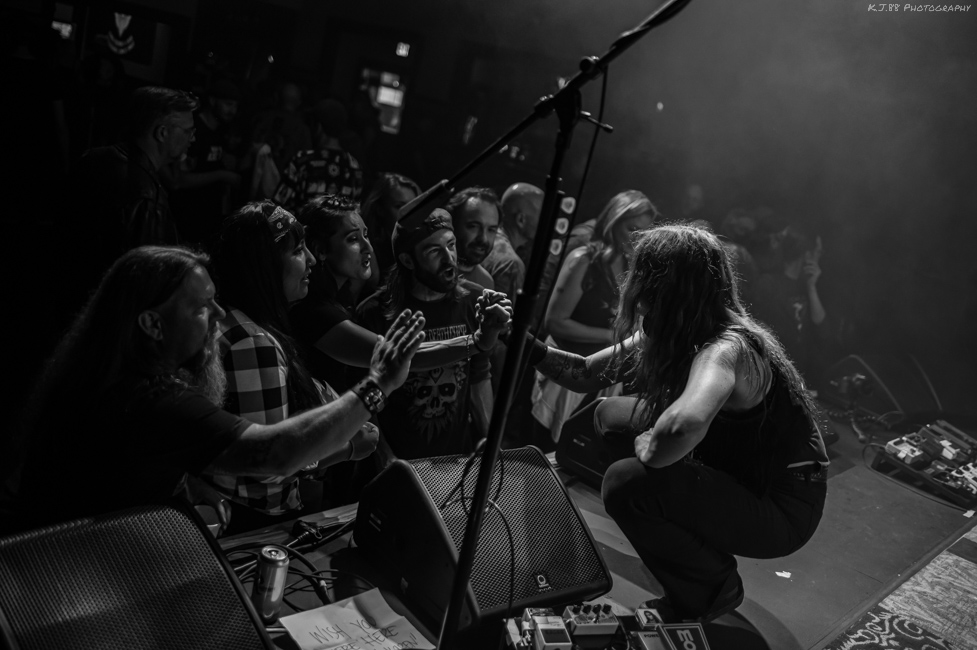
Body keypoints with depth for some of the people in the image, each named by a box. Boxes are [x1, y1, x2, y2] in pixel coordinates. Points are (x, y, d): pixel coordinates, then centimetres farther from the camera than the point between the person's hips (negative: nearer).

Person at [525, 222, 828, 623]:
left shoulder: (728, 349, -31)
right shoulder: (669, 337, -4)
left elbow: (686, 422, -53)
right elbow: (586, 374, 3)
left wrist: (649, 452, -31)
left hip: (782, 510, -9)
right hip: (736, 478, 9)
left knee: (626, 484, -26)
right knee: (611, 414, 12)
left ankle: (712, 591, 2)